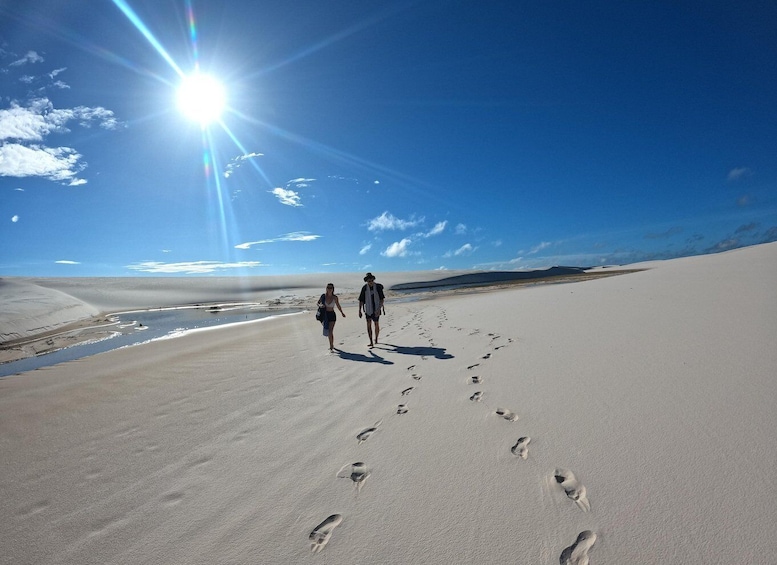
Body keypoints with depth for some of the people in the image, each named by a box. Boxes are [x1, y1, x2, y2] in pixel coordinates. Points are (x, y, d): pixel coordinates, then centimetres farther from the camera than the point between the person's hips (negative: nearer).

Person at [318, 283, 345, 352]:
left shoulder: (335, 297, -7)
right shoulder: (323, 296, -5)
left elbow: (338, 306, 8)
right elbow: (318, 303, 5)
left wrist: (342, 313, 8)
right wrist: (320, 305, -17)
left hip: (332, 315, -2)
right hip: (325, 315, 2)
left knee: (330, 331, -12)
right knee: (327, 331, 14)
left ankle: (331, 346, -1)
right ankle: (331, 345, 34)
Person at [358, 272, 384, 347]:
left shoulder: (378, 287, -12)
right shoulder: (364, 288, -7)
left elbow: (382, 299, -13)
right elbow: (361, 300, -3)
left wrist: (379, 309, -23)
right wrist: (360, 311, -8)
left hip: (376, 309, -1)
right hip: (368, 309, 1)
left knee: (376, 325, 9)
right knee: (369, 325, -8)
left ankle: (376, 339, 33)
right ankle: (371, 342, -4)